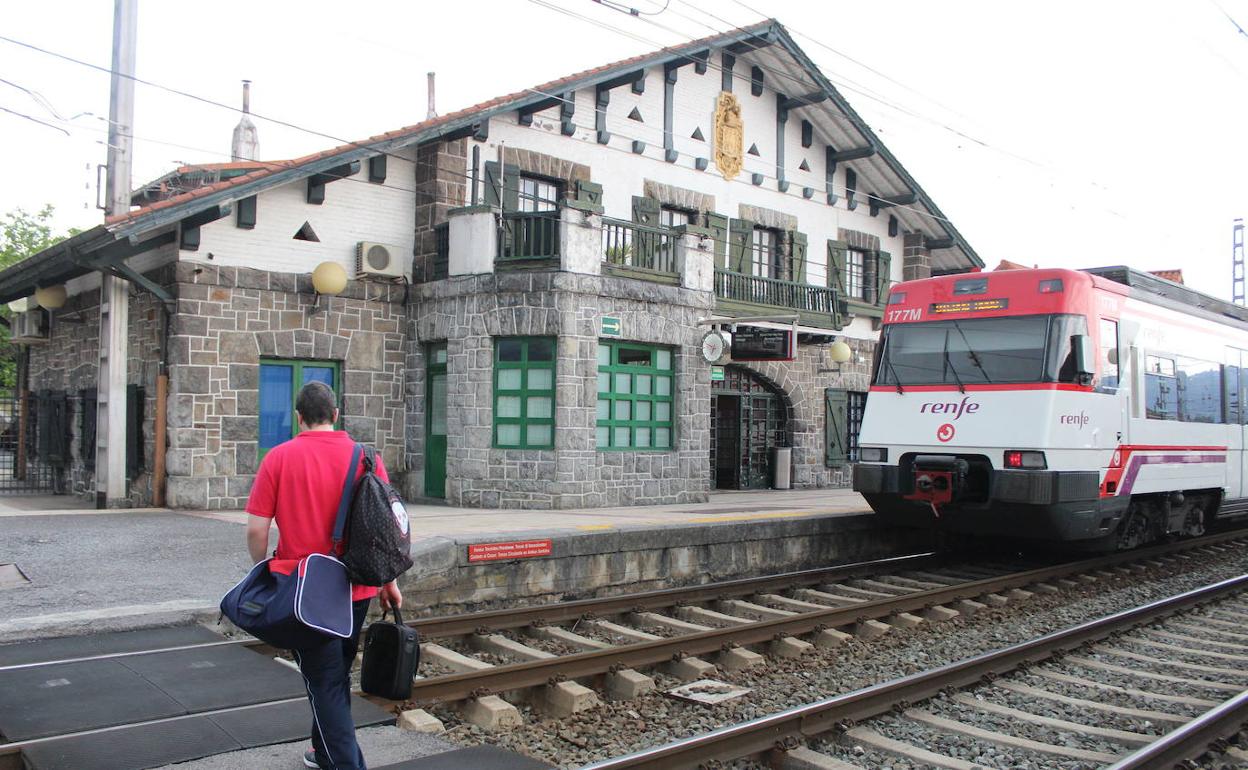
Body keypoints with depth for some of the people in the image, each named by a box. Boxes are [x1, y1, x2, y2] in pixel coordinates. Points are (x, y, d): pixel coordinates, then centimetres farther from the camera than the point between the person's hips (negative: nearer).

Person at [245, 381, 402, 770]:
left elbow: (256, 529, -9)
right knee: (337, 676, 22)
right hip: (357, 589, 4)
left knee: (325, 683, 2)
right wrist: (388, 582, 10)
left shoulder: (279, 457, -7)